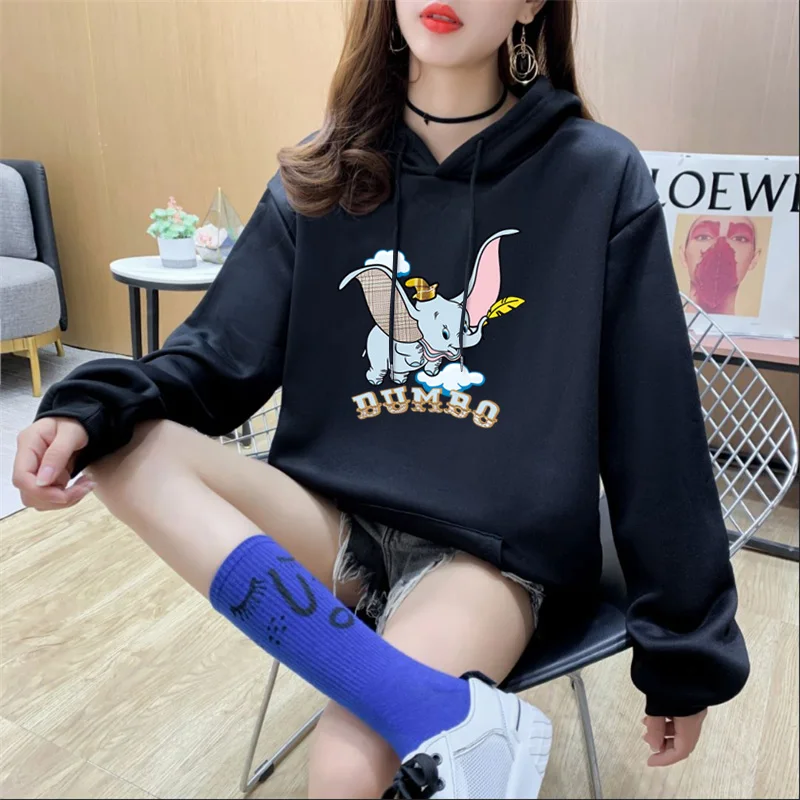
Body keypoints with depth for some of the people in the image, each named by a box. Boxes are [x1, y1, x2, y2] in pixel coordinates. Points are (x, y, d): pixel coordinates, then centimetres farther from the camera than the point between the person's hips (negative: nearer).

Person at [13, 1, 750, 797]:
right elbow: (223, 352, 3)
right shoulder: (324, 175, 4)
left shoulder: (598, 178, -6)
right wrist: (90, 411, -18)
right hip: (336, 518, 5)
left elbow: (657, 438, -4)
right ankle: (448, 713, -25)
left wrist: (683, 649, 0)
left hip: (494, 548, -5)